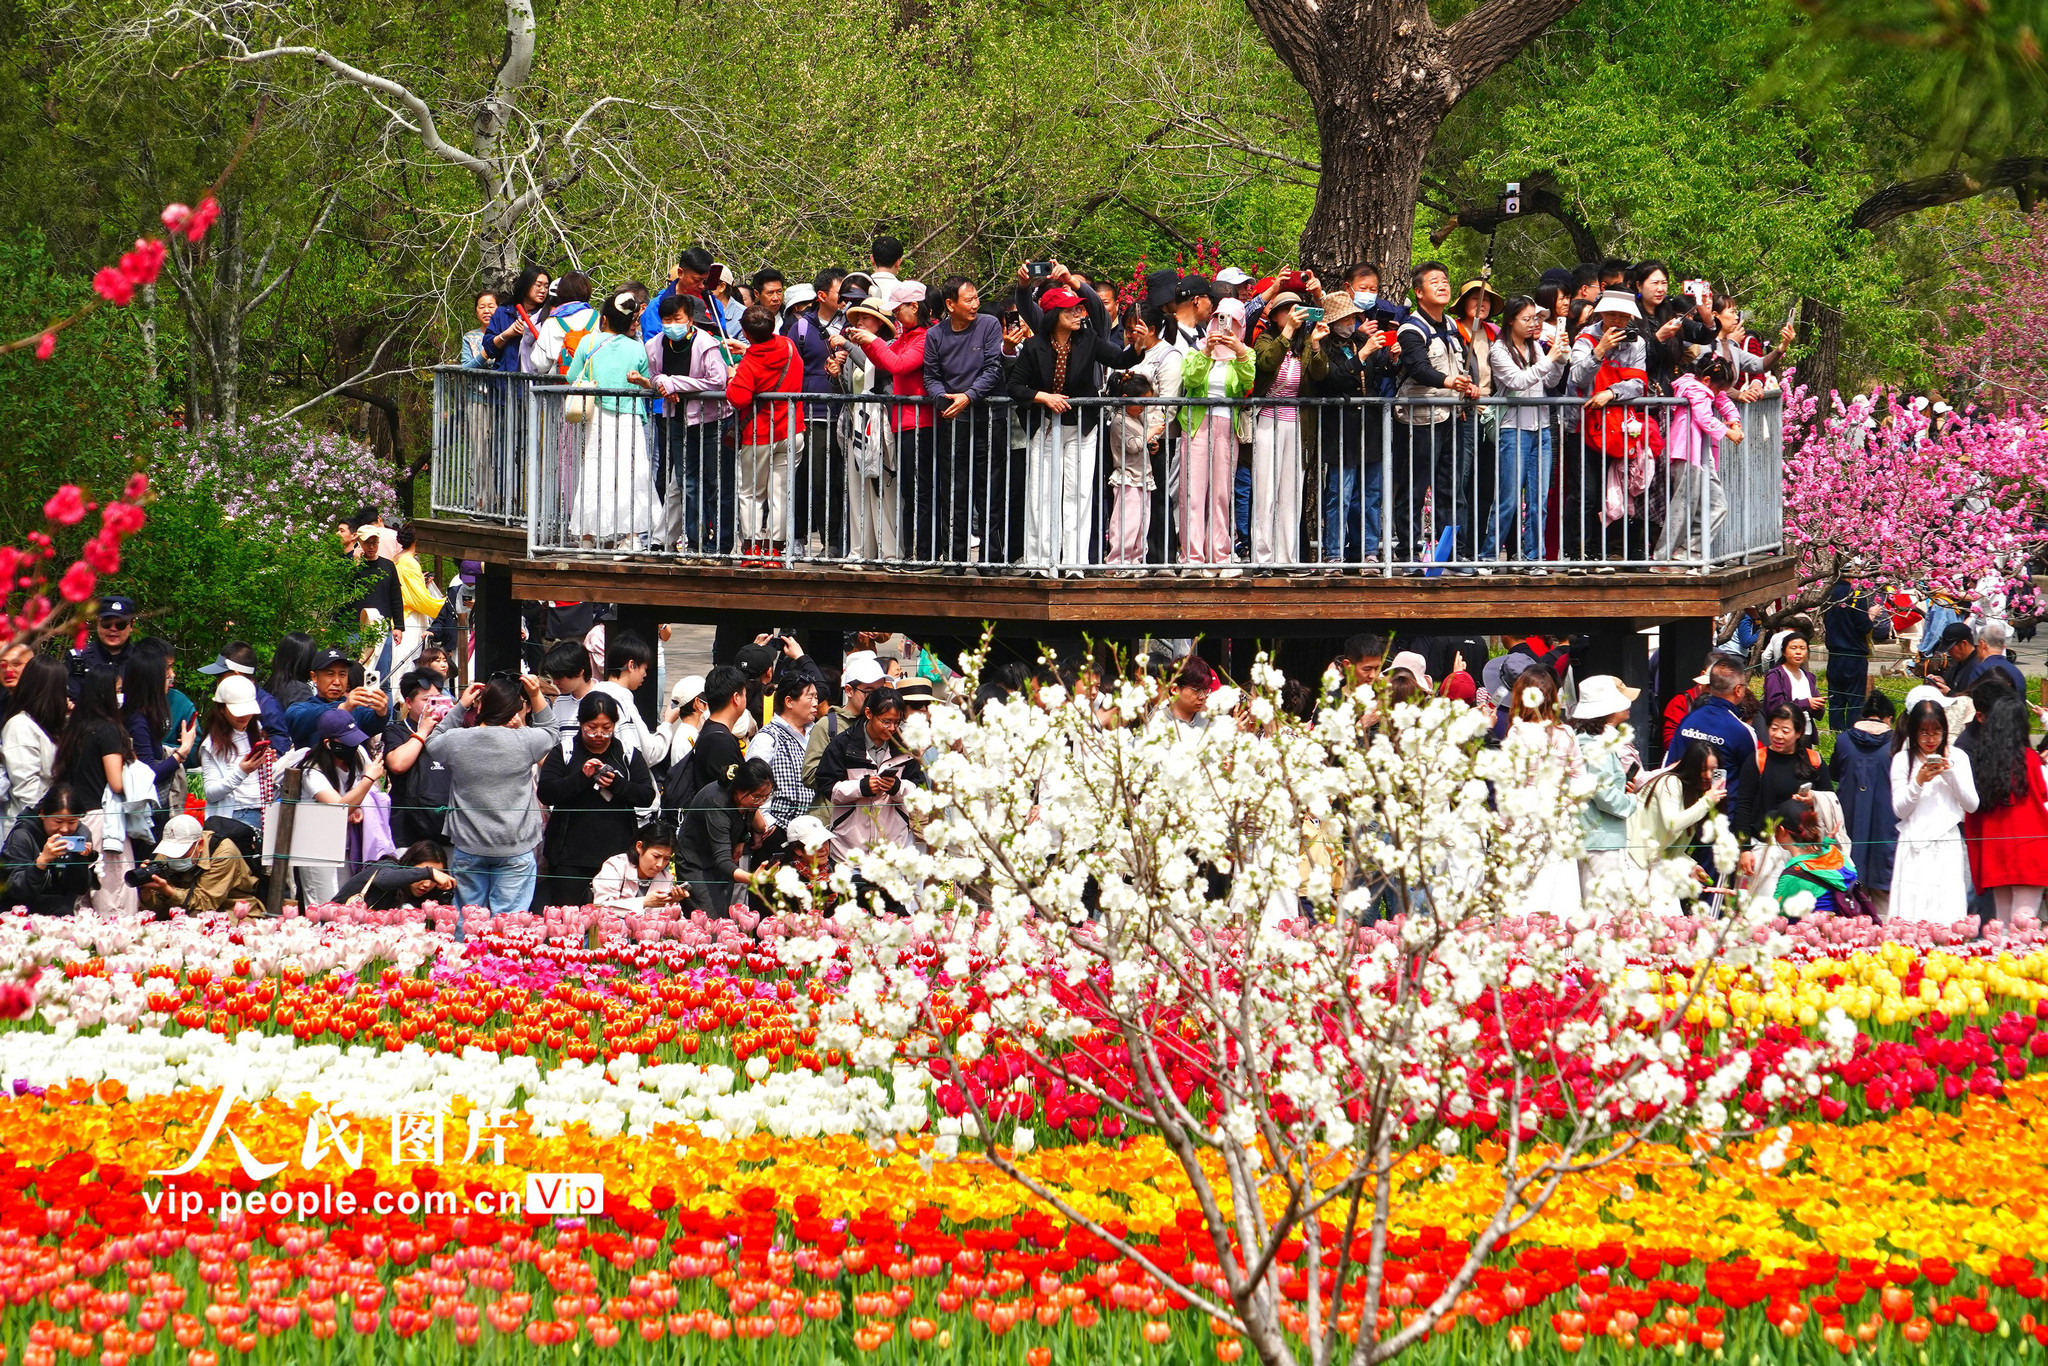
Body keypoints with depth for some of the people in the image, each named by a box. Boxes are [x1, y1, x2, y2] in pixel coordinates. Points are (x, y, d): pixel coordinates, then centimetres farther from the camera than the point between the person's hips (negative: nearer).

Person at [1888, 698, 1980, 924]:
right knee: (1910, 919, -6)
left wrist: (1951, 772, -7)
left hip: (1947, 845, 0)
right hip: (1914, 845, 0)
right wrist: (1918, 781, -13)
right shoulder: (1902, 760, 6)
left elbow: (1972, 805, 4)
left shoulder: (1957, 757, 8)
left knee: (1947, 916, -9)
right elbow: (1899, 810, 2)